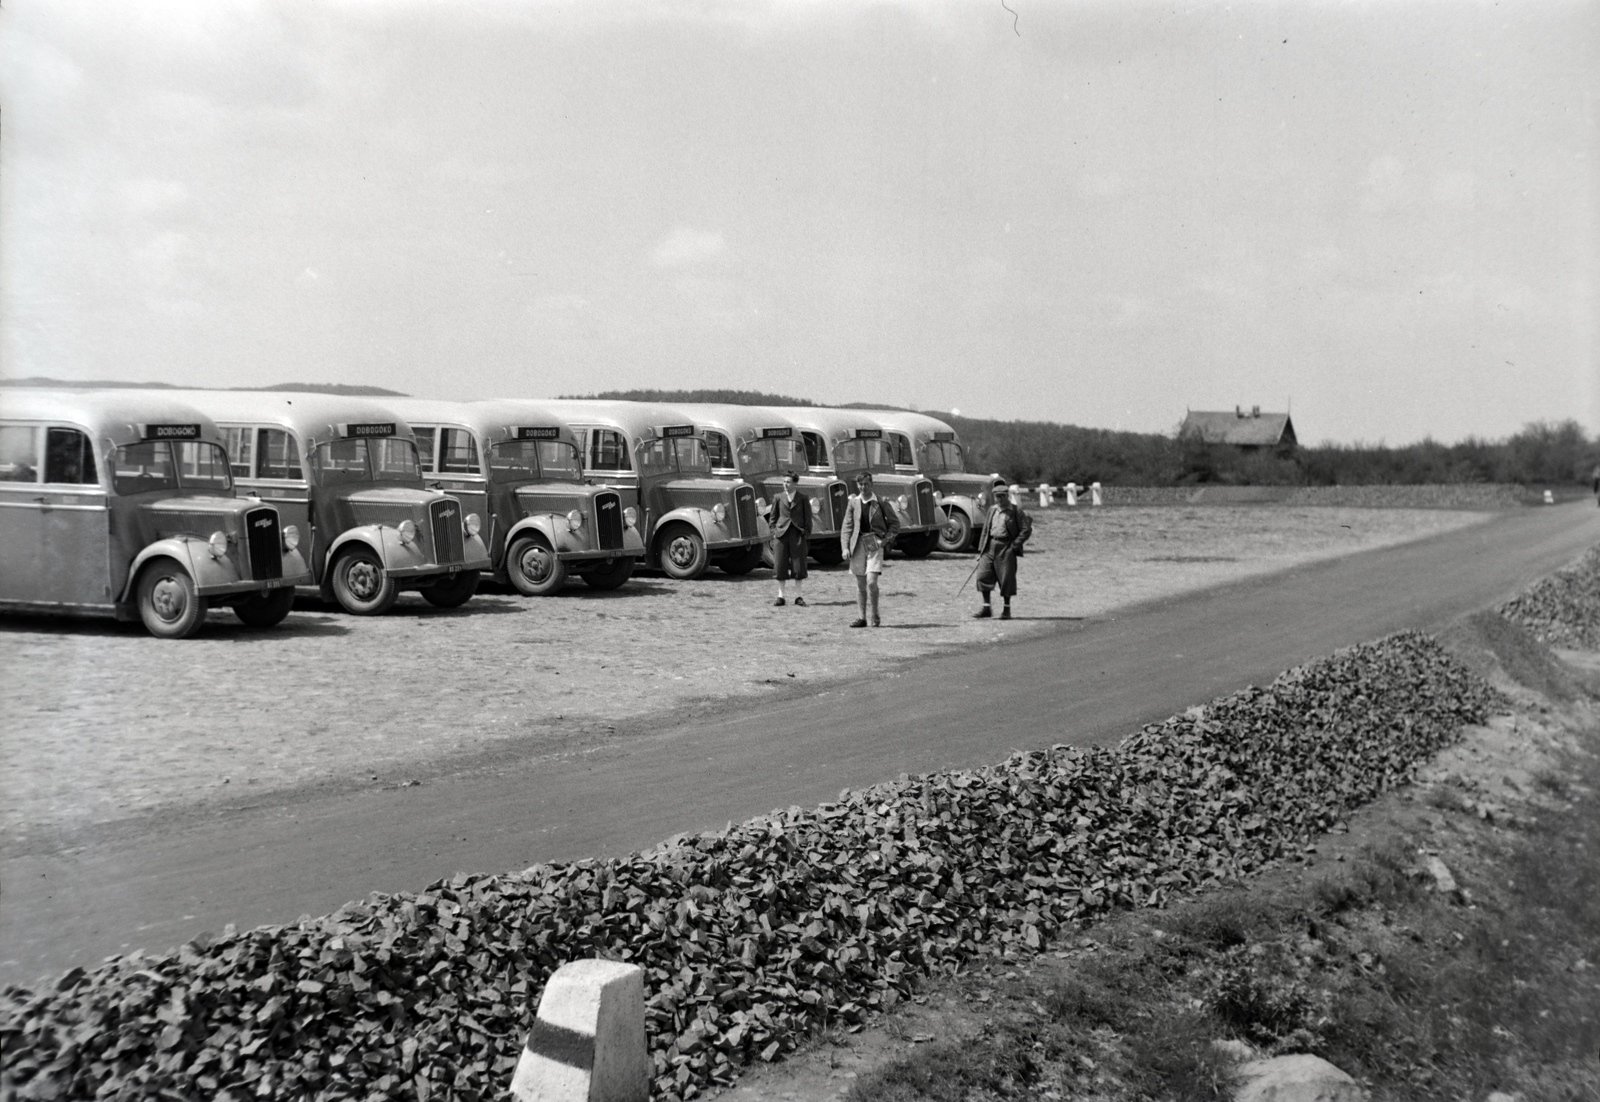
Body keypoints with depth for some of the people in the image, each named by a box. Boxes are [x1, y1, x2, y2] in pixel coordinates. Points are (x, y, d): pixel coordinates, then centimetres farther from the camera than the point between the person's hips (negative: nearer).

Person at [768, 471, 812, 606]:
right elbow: (773, 518, 12)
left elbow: (808, 519, 6)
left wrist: (806, 536, -1)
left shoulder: (803, 499, 4)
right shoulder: (778, 498, 8)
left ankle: (798, 596, 9)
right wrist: (774, 532, 3)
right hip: (781, 535, 1)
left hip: (798, 535, -1)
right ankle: (780, 596, 9)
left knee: (798, 566, 1)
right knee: (780, 566, 1)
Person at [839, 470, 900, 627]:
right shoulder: (854, 502, 6)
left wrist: (885, 540, -5)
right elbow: (847, 526, 7)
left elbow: (895, 523, 7)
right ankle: (862, 617, 13)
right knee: (860, 584, 6)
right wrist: (845, 547, -2)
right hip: (858, 544, 3)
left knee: (871, 582, -13)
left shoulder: (881, 502, 0)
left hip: (875, 544, -3)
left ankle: (875, 616, 5)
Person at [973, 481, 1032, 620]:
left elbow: (1026, 529, -5)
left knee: (1006, 578, -1)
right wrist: (981, 550, 11)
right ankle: (986, 607, 7)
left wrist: (1015, 545, -12)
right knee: (983, 575, -2)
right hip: (990, 546, 5)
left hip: (1006, 547, -5)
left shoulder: (1016, 510, -2)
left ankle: (1007, 610, 12)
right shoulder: (992, 510, 13)